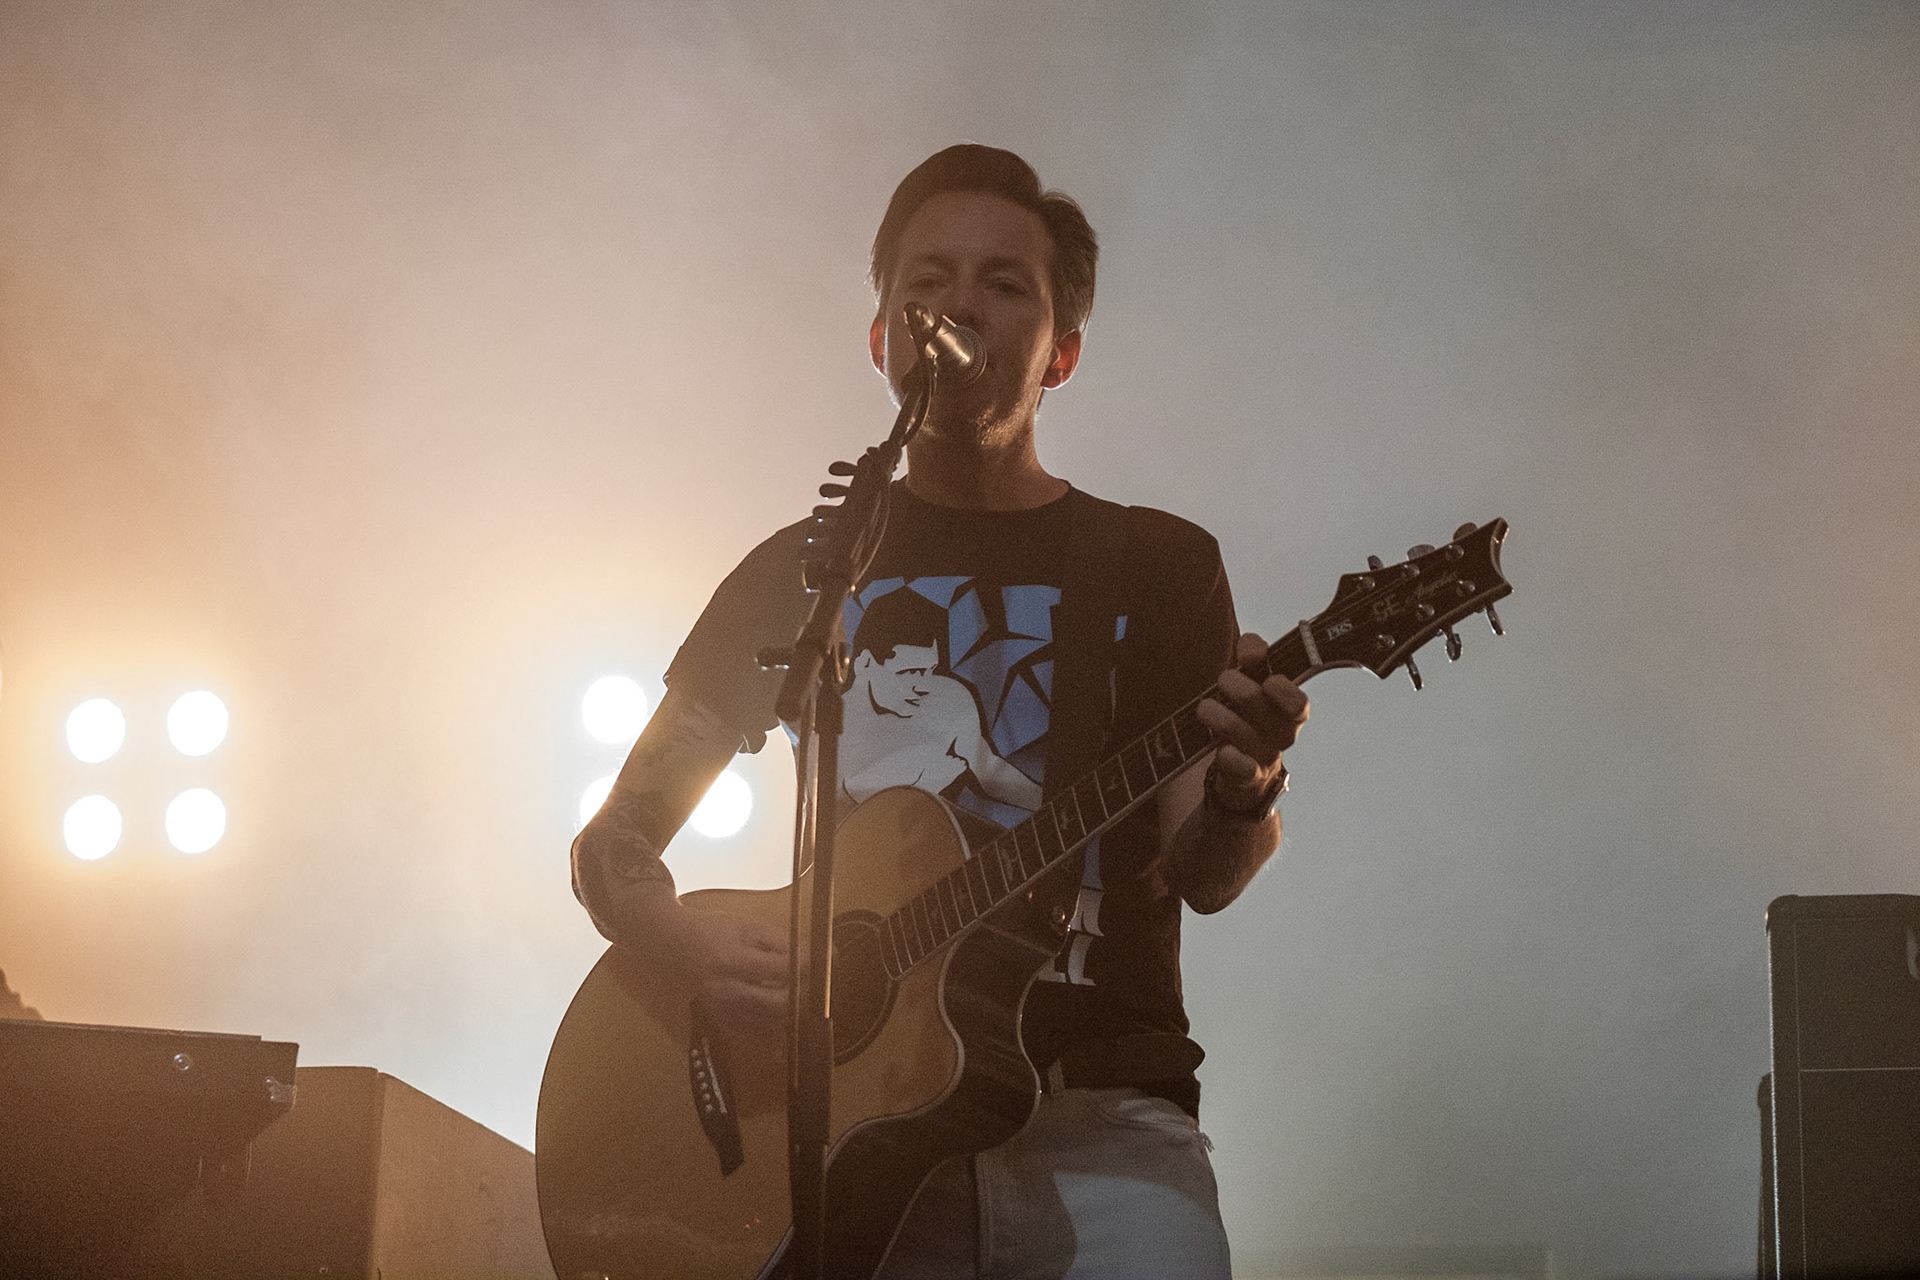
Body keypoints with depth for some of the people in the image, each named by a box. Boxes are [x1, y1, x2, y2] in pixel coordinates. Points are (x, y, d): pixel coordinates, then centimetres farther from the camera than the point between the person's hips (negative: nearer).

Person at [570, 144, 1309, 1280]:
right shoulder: (801, 572, 15)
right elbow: (614, 844, 15)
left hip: (1096, 1118, 0)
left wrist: (1243, 790, -20)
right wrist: (692, 941, -7)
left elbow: (1201, 875, 3)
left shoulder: (1159, 565, 14)